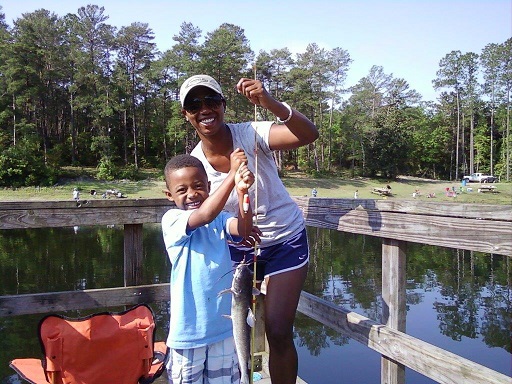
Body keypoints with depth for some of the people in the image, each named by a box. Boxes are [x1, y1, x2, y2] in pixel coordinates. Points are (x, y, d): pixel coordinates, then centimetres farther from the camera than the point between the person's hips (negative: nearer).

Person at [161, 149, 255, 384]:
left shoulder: (219, 218, 0)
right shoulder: (172, 219, -11)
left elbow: (244, 230, -20)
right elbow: (204, 215, -30)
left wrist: (242, 192, -37)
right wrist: (232, 174, -31)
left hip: (224, 324, 4)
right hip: (189, 327, -3)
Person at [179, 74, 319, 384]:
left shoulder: (251, 134, -20)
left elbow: (309, 134, -35)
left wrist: (271, 103, -50)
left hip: (285, 240, -3)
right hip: (237, 247, 3)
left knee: (278, 333, -4)